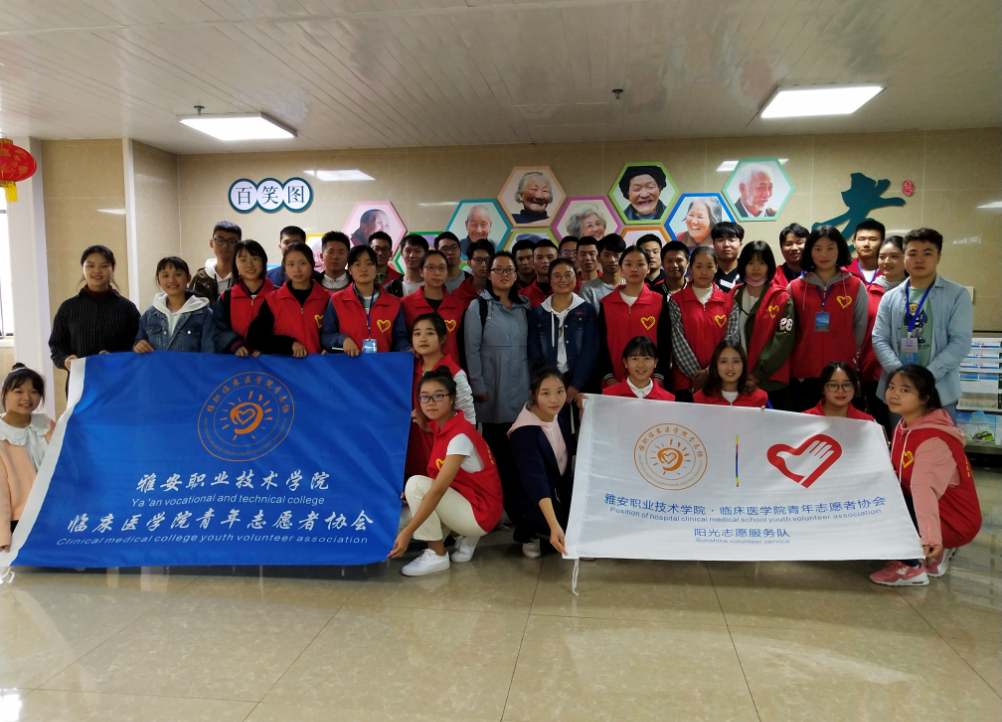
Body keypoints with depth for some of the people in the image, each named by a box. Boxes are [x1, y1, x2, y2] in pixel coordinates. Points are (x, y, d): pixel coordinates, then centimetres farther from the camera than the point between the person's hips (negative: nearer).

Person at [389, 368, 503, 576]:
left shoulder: (460, 435, -24)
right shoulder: (441, 426, 4)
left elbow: (438, 489, -30)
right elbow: (437, 480, 6)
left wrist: (408, 532, -32)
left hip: (480, 511, -9)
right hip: (464, 500, 9)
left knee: (416, 484, -21)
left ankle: (436, 555, -9)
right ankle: (465, 538, 10)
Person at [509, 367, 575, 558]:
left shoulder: (562, 413, -8)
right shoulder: (524, 432, -28)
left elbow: (579, 451, 5)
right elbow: (536, 480, -38)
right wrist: (554, 526, -47)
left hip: (564, 486, 6)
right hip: (533, 498, -6)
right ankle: (531, 533, 1)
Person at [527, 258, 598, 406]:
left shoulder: (587, 310, 5)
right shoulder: (537, 312, 8)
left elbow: (590, 351, -2)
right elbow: (534, 352, 3)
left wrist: (576, 385, -12)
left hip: (578, 383, -1)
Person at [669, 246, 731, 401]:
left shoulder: (728, 302, 6)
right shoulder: (676, 301, 2)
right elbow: (678, 341, -5)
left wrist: (709, 372, -10)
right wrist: (696, 373, -12)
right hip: (685, 380, -1)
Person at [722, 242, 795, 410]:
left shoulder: (782, 298, -1)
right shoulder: (733, 297, 8)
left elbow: (783, 340, -9)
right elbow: (727, 336, 6)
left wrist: (758, 373, -13)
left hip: (771, 380, -2)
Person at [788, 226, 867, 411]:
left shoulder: (856, 286, 4)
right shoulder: (795, 288, 5)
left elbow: (860, 327, 7)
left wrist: (848, 356, 8)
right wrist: (803, 355, 4)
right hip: (803, 374, 1)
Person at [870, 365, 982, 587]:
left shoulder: (933, 440, -26)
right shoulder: (905, 426, 2)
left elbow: (924, 489, -40)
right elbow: (897, 472, 3)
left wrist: (930, 537, -47)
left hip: (953, 520, -9)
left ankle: (912, 567, -5)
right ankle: (936, 553, 11)